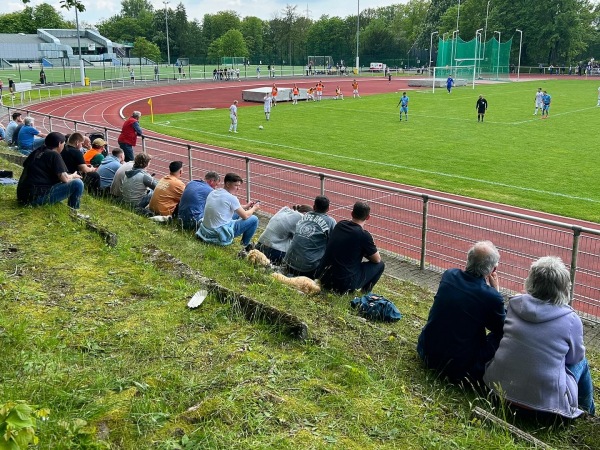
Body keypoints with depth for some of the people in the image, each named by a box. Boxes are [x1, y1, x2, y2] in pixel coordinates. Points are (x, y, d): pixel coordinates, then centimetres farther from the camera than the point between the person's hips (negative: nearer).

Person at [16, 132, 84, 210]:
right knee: (78, 183, -10)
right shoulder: (54, 155, -7)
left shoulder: (37, 151, 15)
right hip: (38, 197, -9)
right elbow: (64, 179, -12)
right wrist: (73, 176, 12)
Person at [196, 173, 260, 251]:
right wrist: (254, 209, 11)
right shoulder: (231, 198, -16)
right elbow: (245, 216, -8)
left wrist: (246, 206, 18)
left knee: (236, 213, 28)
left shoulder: (213, 193, 8)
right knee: (254, 219, -2)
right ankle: (245, 245, 14)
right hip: (221, 235, -9)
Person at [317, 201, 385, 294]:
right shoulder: (364, 235, -14)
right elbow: (377, 259, 2)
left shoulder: (340, 225, 3)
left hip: (323, 278, 6)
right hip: (344, 284, -6)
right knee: (380, 265, 9)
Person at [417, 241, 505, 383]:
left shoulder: (449, 275, -7)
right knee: (501, 335, 9)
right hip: (460, 367, -5)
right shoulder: (492, 297, -22)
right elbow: (500, 329, -1)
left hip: (427, 354, 5)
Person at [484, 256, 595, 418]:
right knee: (582, 362, 24)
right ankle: (587, 415, 45)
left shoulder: (514, 304, -5)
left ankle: (586, 411, 46)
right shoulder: (571, 320, -14)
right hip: (543, 400, -4)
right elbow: (575, 357, 3)